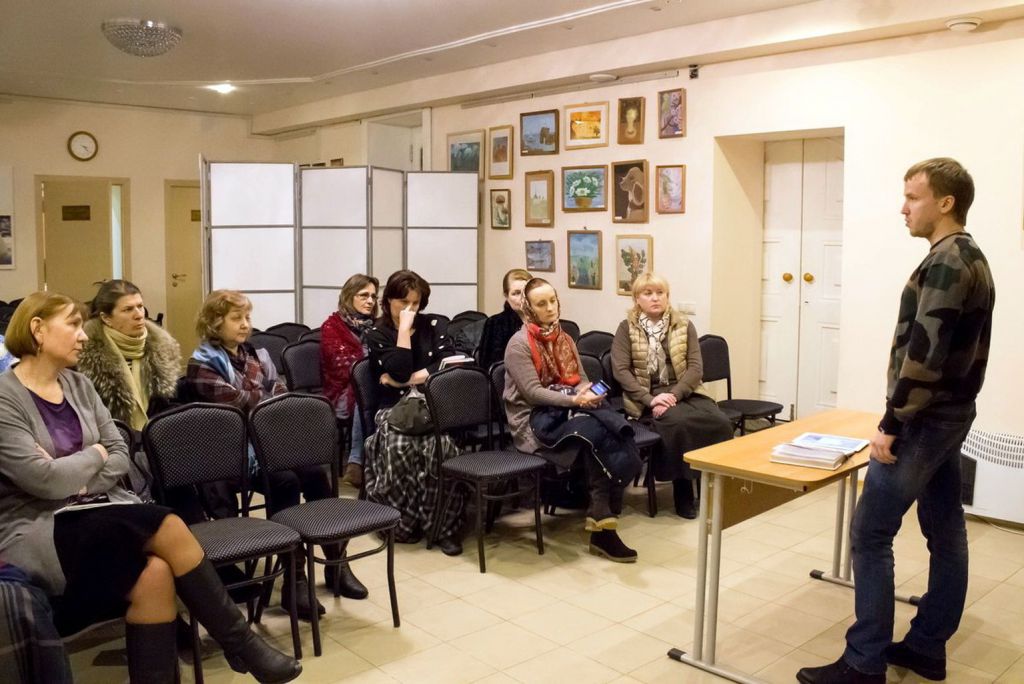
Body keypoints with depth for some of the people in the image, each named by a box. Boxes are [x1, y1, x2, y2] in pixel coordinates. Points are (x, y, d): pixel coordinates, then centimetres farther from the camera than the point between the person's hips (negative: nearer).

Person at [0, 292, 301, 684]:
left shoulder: (77, 384, 9)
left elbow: (120, 457, 6)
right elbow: (44, 480, -20)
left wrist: (74, 477, -12)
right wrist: (95, 454, -4)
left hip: (96, 513, 6)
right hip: (36, 532, -6)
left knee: (154, 572, -25)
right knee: (167, 528, -26)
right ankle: (241, 644, -13)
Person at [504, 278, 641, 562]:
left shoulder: (565, 339, 17)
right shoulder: (519, 344, -6)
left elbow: (581, 379, 17)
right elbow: (532, 392, -14)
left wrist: (588, 392, -8)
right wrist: (575, 400, -22)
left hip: (568, 409, 6)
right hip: (533, 418, -6)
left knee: (618, 427, -25)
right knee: (595, 432, -32)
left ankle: (602, 510, -22)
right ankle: (603, 509, -19)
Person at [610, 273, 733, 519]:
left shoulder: (684, 325, 9)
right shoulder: (626, 328, 3)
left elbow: (696, 367, 1)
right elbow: (620, 370, -7)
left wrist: (674, 394, -16)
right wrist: (650, 399, -19)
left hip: (684, 392, 3)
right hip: (647, 398, -3)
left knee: (720, 422, -26)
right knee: (679, 422, -34)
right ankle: (683, 494, -19)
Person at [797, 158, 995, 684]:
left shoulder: (945, 260, -17)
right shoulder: (971, 259, 15)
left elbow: (924, 352, -25)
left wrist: (893, 422, -20)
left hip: (924, 420, -10)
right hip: (951, 415, 10)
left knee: (870, 533, -6)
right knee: (945, 530, 13)